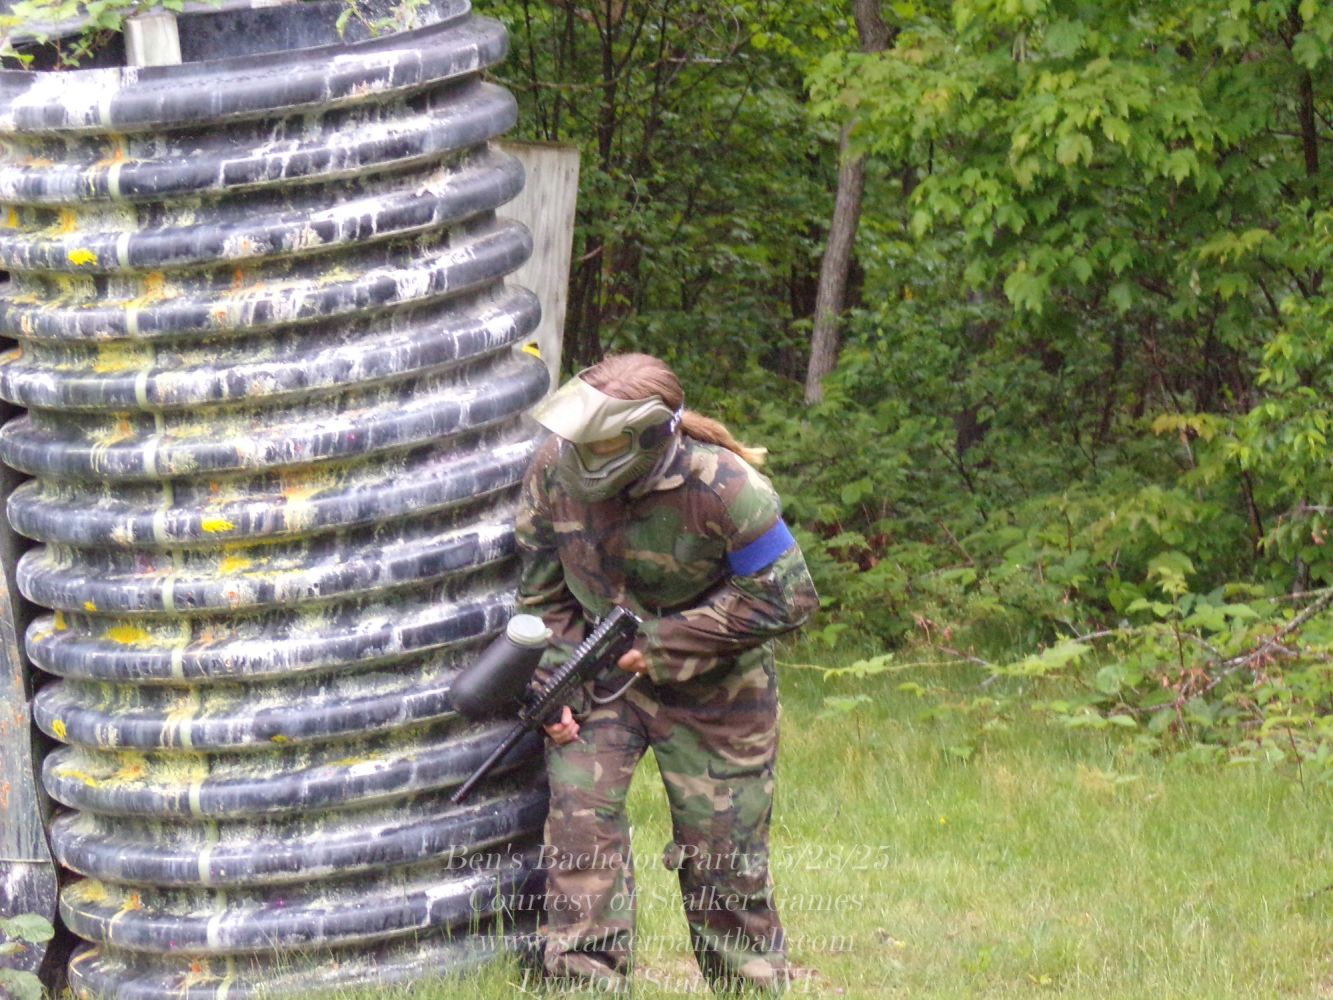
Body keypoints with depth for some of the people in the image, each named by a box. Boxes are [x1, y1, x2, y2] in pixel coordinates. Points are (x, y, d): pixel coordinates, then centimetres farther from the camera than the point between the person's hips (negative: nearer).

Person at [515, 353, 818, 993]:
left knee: (720, 853, 2)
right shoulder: (554, 471, -14)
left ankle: (752, 984, 21)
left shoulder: (723, 489, -26)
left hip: (711, 685, -3)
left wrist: (662, 646, -19)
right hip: (599, 675, 3)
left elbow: (785, 598, -19)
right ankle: (585, 982, -11)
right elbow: (543, 592, -1)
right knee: (579, 816, -15)